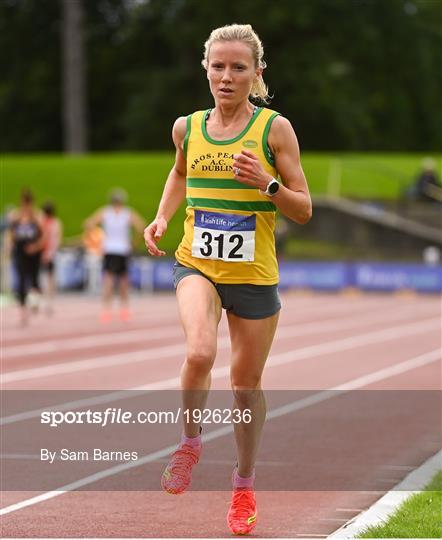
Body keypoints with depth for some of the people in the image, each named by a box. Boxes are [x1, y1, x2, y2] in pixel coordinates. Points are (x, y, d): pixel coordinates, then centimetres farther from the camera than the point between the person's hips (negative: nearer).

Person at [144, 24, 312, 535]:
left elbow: (304, 210, -4)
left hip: (254, 275, -1)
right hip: (197, 264, 1)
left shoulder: (274, 128, -7)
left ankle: (244, 483, 32)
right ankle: (189, 442, -1)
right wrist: (162, 217, 9)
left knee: (246, 386, 10)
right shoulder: (187, 127, 2)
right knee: (199, 353, -28)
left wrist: (266, 184, -22)